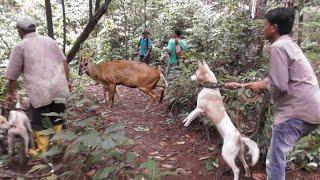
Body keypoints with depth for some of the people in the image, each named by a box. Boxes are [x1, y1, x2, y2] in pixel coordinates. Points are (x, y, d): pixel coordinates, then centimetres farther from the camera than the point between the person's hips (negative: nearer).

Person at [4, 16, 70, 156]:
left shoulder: (20, 46, 3)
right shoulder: (49, 40, 13)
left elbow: (13, 74, 6)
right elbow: (64, 62, 10)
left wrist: (10, 92, 20)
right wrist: (66, 82, 18)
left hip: (40, 91, -4)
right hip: (59, 88, 4)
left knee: (38, 122, 13)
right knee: (57, 119, 19)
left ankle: (43, 151, 18)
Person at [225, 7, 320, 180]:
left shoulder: (278, 47, -16)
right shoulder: (287, 43, 16)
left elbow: (279, 86, -22)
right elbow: (276, 79, 21)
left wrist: (260, 86, 0)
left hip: (298, 110, -10)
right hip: (306, 107, 10)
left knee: (277, 151, 2)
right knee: (279, 148, 23)